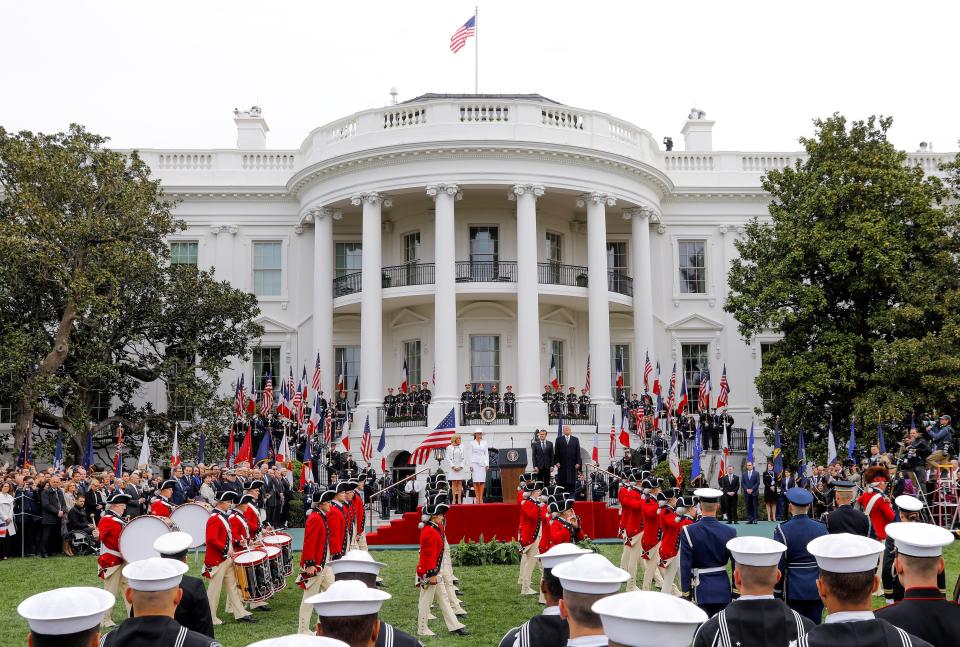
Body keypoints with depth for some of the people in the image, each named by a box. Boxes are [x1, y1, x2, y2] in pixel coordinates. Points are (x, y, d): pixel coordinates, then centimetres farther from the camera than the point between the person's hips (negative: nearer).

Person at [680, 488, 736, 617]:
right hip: (723, 589, 2)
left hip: (702, 588, -2)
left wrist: (685, 593, -3)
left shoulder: (688, 532, -12)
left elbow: (685, 566, -11)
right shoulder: (729, 532, -6)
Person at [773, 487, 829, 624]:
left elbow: (779, 565, -11)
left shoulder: (782, 530, -12)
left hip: (793, 590, -3)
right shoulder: (821, 528, -2)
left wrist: (778, 592, -1)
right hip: (817, 589, 3)